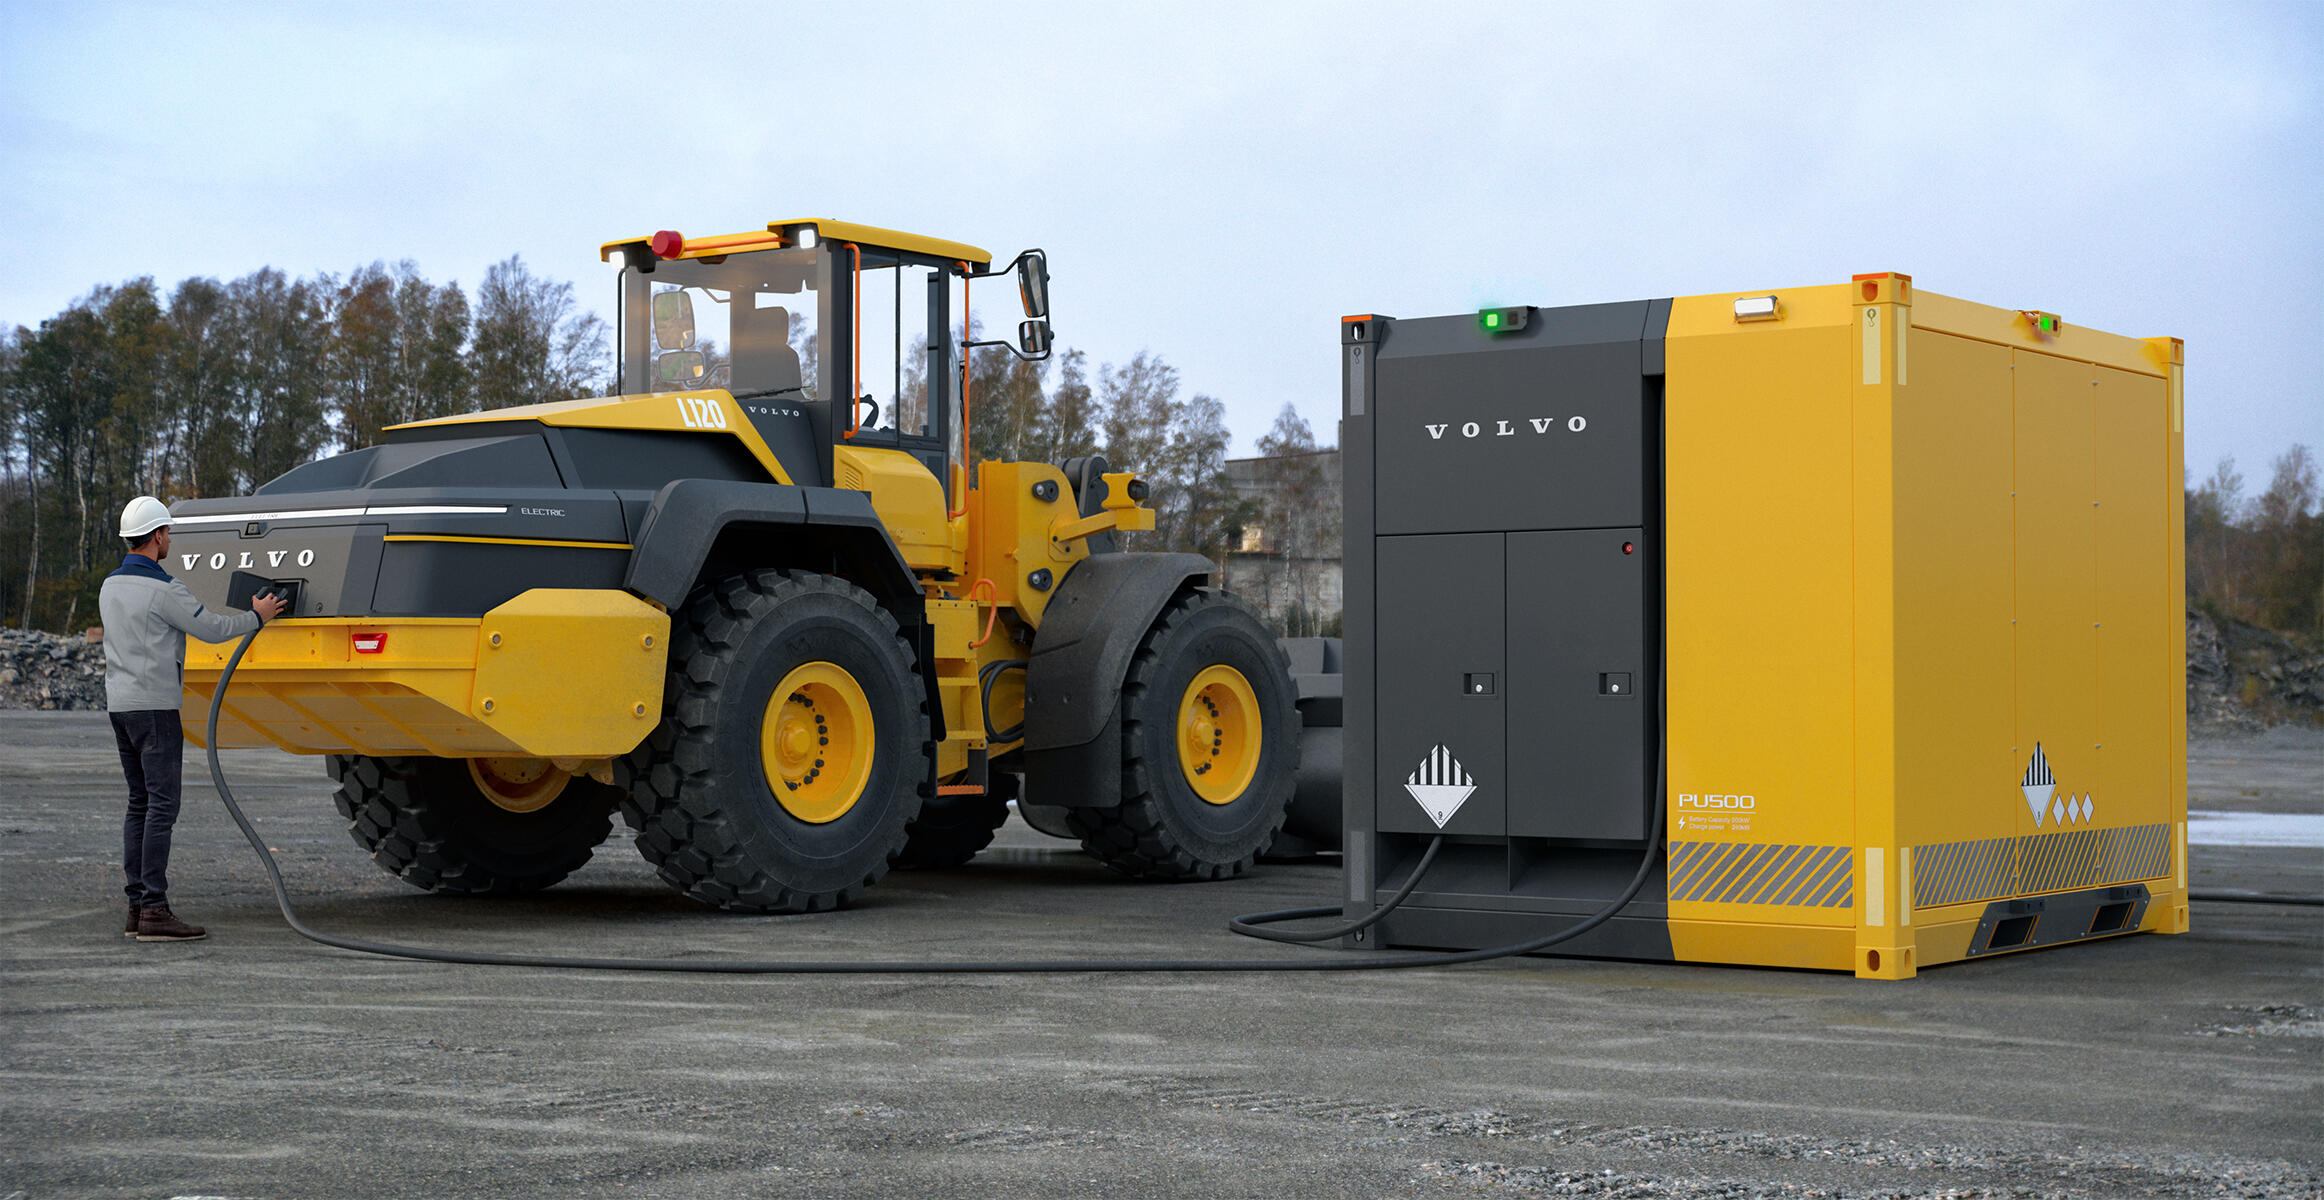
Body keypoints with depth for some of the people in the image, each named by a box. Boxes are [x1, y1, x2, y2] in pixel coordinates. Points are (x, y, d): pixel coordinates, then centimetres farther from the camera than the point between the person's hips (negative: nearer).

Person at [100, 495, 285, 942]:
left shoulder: (110, 586, 13)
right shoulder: (162, 589, -14)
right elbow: (211, 628, -9)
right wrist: (257, 617, 7)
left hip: (119, 703, 9)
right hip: (154, 705, -9)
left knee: (140, 803, 11)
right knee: (161, 805, -9)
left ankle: (136, 906, 9)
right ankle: (154, 911, -14)